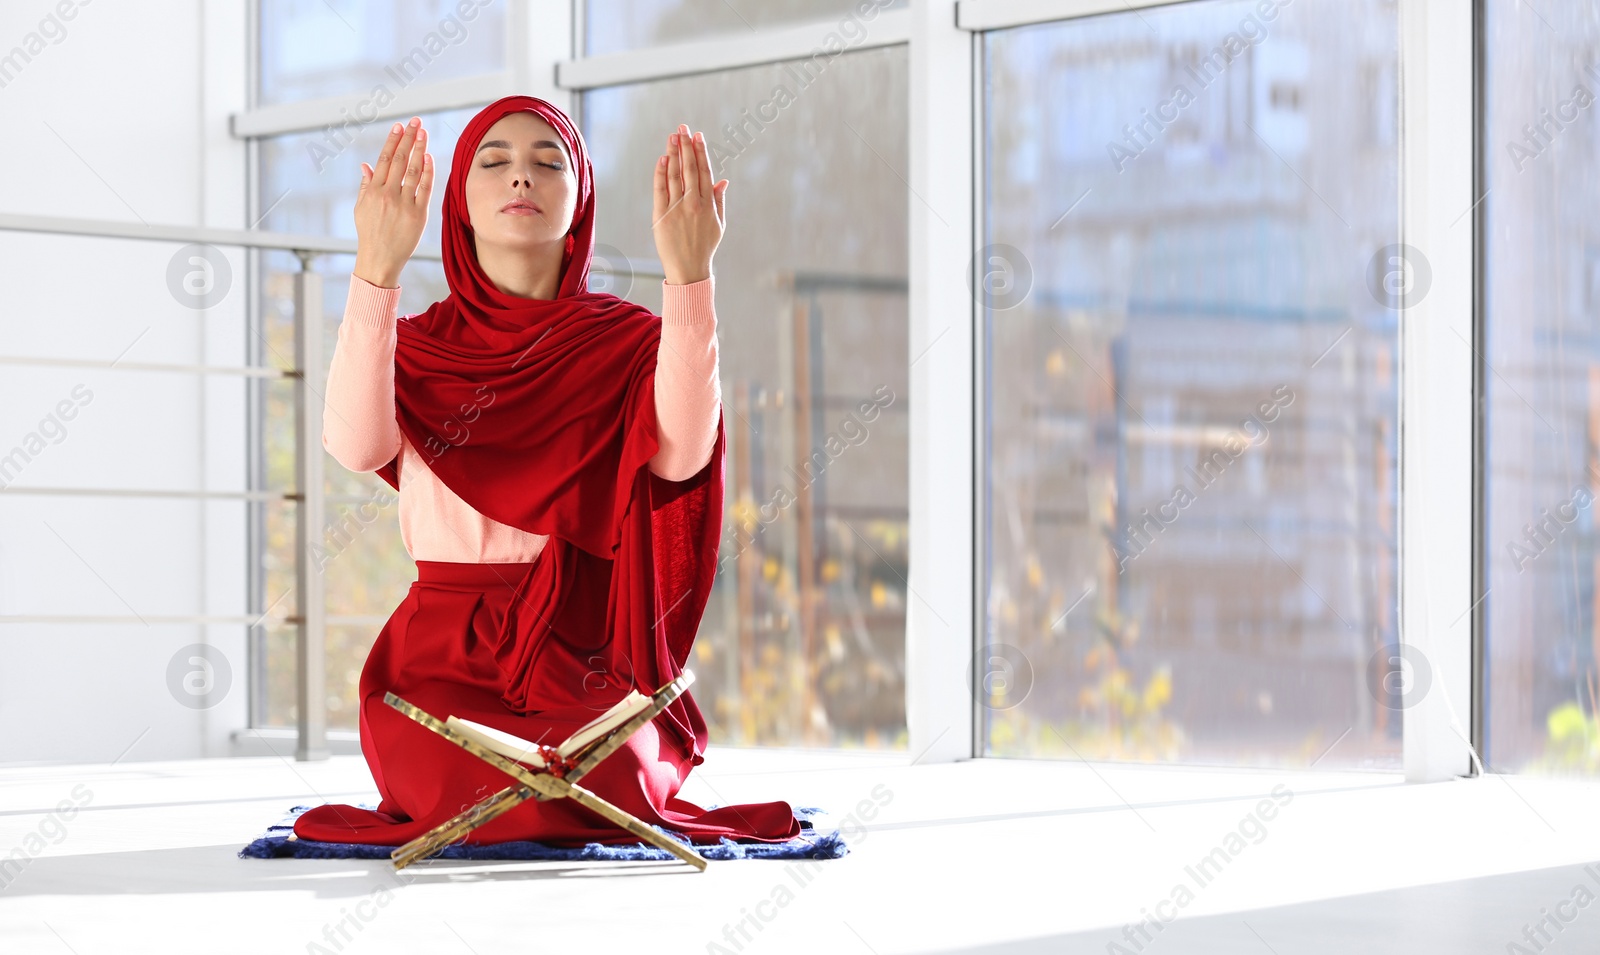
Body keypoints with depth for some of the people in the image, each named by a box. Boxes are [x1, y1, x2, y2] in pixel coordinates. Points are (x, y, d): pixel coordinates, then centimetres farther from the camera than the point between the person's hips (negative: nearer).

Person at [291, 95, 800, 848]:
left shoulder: (626, 340, 6)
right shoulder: (416, 345, 7)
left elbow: (683, 451, -17)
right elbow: (357, 445, -16)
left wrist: (689, 277, -26)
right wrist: (376, 269, -26)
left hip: (586, 654, 0)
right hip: (445, 655, 0)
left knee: (597, 787, -30)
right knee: (469, 792, -30)